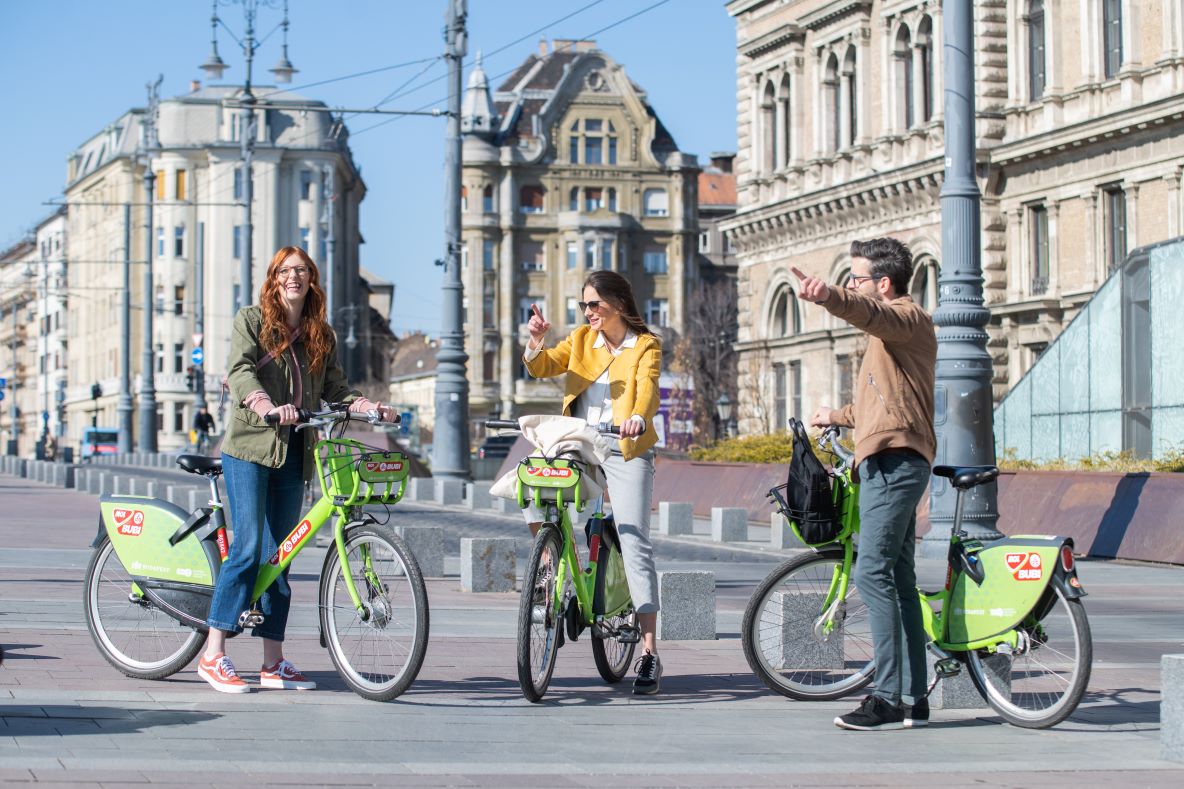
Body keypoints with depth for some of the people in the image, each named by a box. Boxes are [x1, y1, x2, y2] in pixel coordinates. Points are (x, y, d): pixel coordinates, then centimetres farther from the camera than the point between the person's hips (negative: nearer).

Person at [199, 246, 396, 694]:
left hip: (292, 454, 5)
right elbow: (241, 372, -15)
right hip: (249, 445, -5)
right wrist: (267, 406, -33)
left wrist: (370, 407, -5)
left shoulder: (321, 335, 15)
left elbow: (334, 391, 14)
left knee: (278, 556, 6)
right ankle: (213, 655, -9)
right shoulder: (251, 321, 0)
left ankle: (273, 663, 8)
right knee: (248, 547, -14)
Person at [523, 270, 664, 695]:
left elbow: (647, 386, -17)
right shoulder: (581, 340, 13)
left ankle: (649, 654, -11)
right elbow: (543, 367, 2)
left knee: (635, 547, -11)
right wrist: (536, 344, -20)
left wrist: (638, 418, -38)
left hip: (626, 452, -4)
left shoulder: (645, 346, 1)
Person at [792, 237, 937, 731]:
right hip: (885, 463, 11)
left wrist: (828, 297, -51)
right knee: (898, 578, 10)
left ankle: (890, 699, -17)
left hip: (895, 460, -11)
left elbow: (870, 315, -33)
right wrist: (836, 416, 56)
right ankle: (913, 699, 12)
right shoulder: (890, 328, 26)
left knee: (872, 573, -15)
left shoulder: (907, 317, -6)